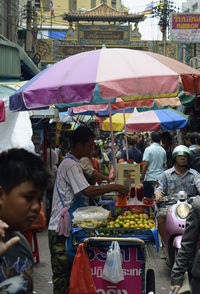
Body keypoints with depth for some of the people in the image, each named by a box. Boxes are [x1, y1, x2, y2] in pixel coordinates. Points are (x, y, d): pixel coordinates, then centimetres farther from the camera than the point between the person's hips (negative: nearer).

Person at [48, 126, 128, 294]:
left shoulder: (74, 163, 18)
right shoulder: (71, 165, -15)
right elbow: (87, 191, -25)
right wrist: (114, 187, -19)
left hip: (69, 226, 10)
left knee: (68, 270, 13)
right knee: (61, 272, -6)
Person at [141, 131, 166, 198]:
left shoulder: (148, 149, -8)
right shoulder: (163, 150, 6)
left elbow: (145, 165, -12)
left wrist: (142, 177, -6)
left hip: (150, 178, -5)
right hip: (161, 178, 5)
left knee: (147, 199, -1)